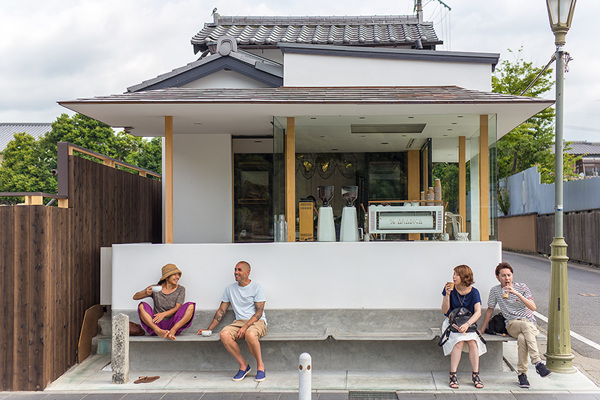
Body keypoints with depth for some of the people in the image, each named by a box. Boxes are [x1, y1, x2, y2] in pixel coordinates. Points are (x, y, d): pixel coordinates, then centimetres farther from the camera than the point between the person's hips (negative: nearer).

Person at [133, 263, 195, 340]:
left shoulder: (180, 289, 6)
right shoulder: (155, 289, 5)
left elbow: (177, 308, -5)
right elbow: (135, 297, 3)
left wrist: (164, 314, -25)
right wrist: (146, 293, -20)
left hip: (173, 324, 0)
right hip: (156, 324, 0)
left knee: (190, 306, -20)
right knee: (142, 306, -22)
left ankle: (172, 331, -38)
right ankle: (158, 331, -42)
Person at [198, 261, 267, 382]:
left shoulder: (256, 287, 0)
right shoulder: (230, 289, 15)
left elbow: (259, 312, -6)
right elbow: (221, 311, 19)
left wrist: (245, 327, -19)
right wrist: (208, 329, 13)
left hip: (257, 322, -4)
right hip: (239, 321, 4)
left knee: (250, 334, -39)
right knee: (224, 334, -28)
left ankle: (260, 366, -16)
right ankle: (243, 365, -14)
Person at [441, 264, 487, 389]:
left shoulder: (473, 292, -4)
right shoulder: (450, 288, -3)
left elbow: (478, 312, -15)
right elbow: (445, 311, -5)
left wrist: (467, 324, -31)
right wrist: (447, 295, -20)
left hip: (469, 323, 1)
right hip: (452, 322, -1)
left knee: (472, 341, -28)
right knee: (459, 341, -29)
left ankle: (475, 375, -20)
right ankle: (453, 375, -27)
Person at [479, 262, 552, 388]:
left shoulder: (522, 287, 2)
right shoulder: (495, 291, 6)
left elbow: (533, 307, -10)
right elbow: (490, 310, 17)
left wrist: (517, 294, -21)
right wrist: (481, 330, 17)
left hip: (530, 323, 0)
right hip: (512, 324, 0)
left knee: (522, 338, -37)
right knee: (525, 326, -37)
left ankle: (522, 373, -28)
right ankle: (538, 363, -40)